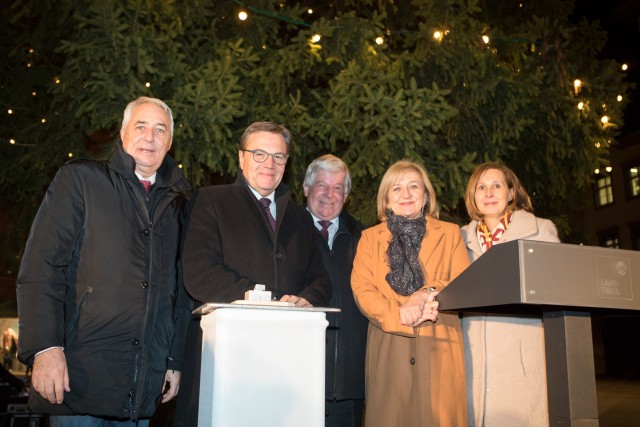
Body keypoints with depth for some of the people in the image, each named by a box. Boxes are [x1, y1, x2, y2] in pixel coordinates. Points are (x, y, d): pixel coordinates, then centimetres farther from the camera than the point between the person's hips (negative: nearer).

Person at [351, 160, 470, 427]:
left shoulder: (450, 233, 15)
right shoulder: (370, 238, 15)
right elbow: (361, 289, 1)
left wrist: (430, 293, -17)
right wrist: (399, 315, -14)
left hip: (439, 348, 0)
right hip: (389, 352, 0)